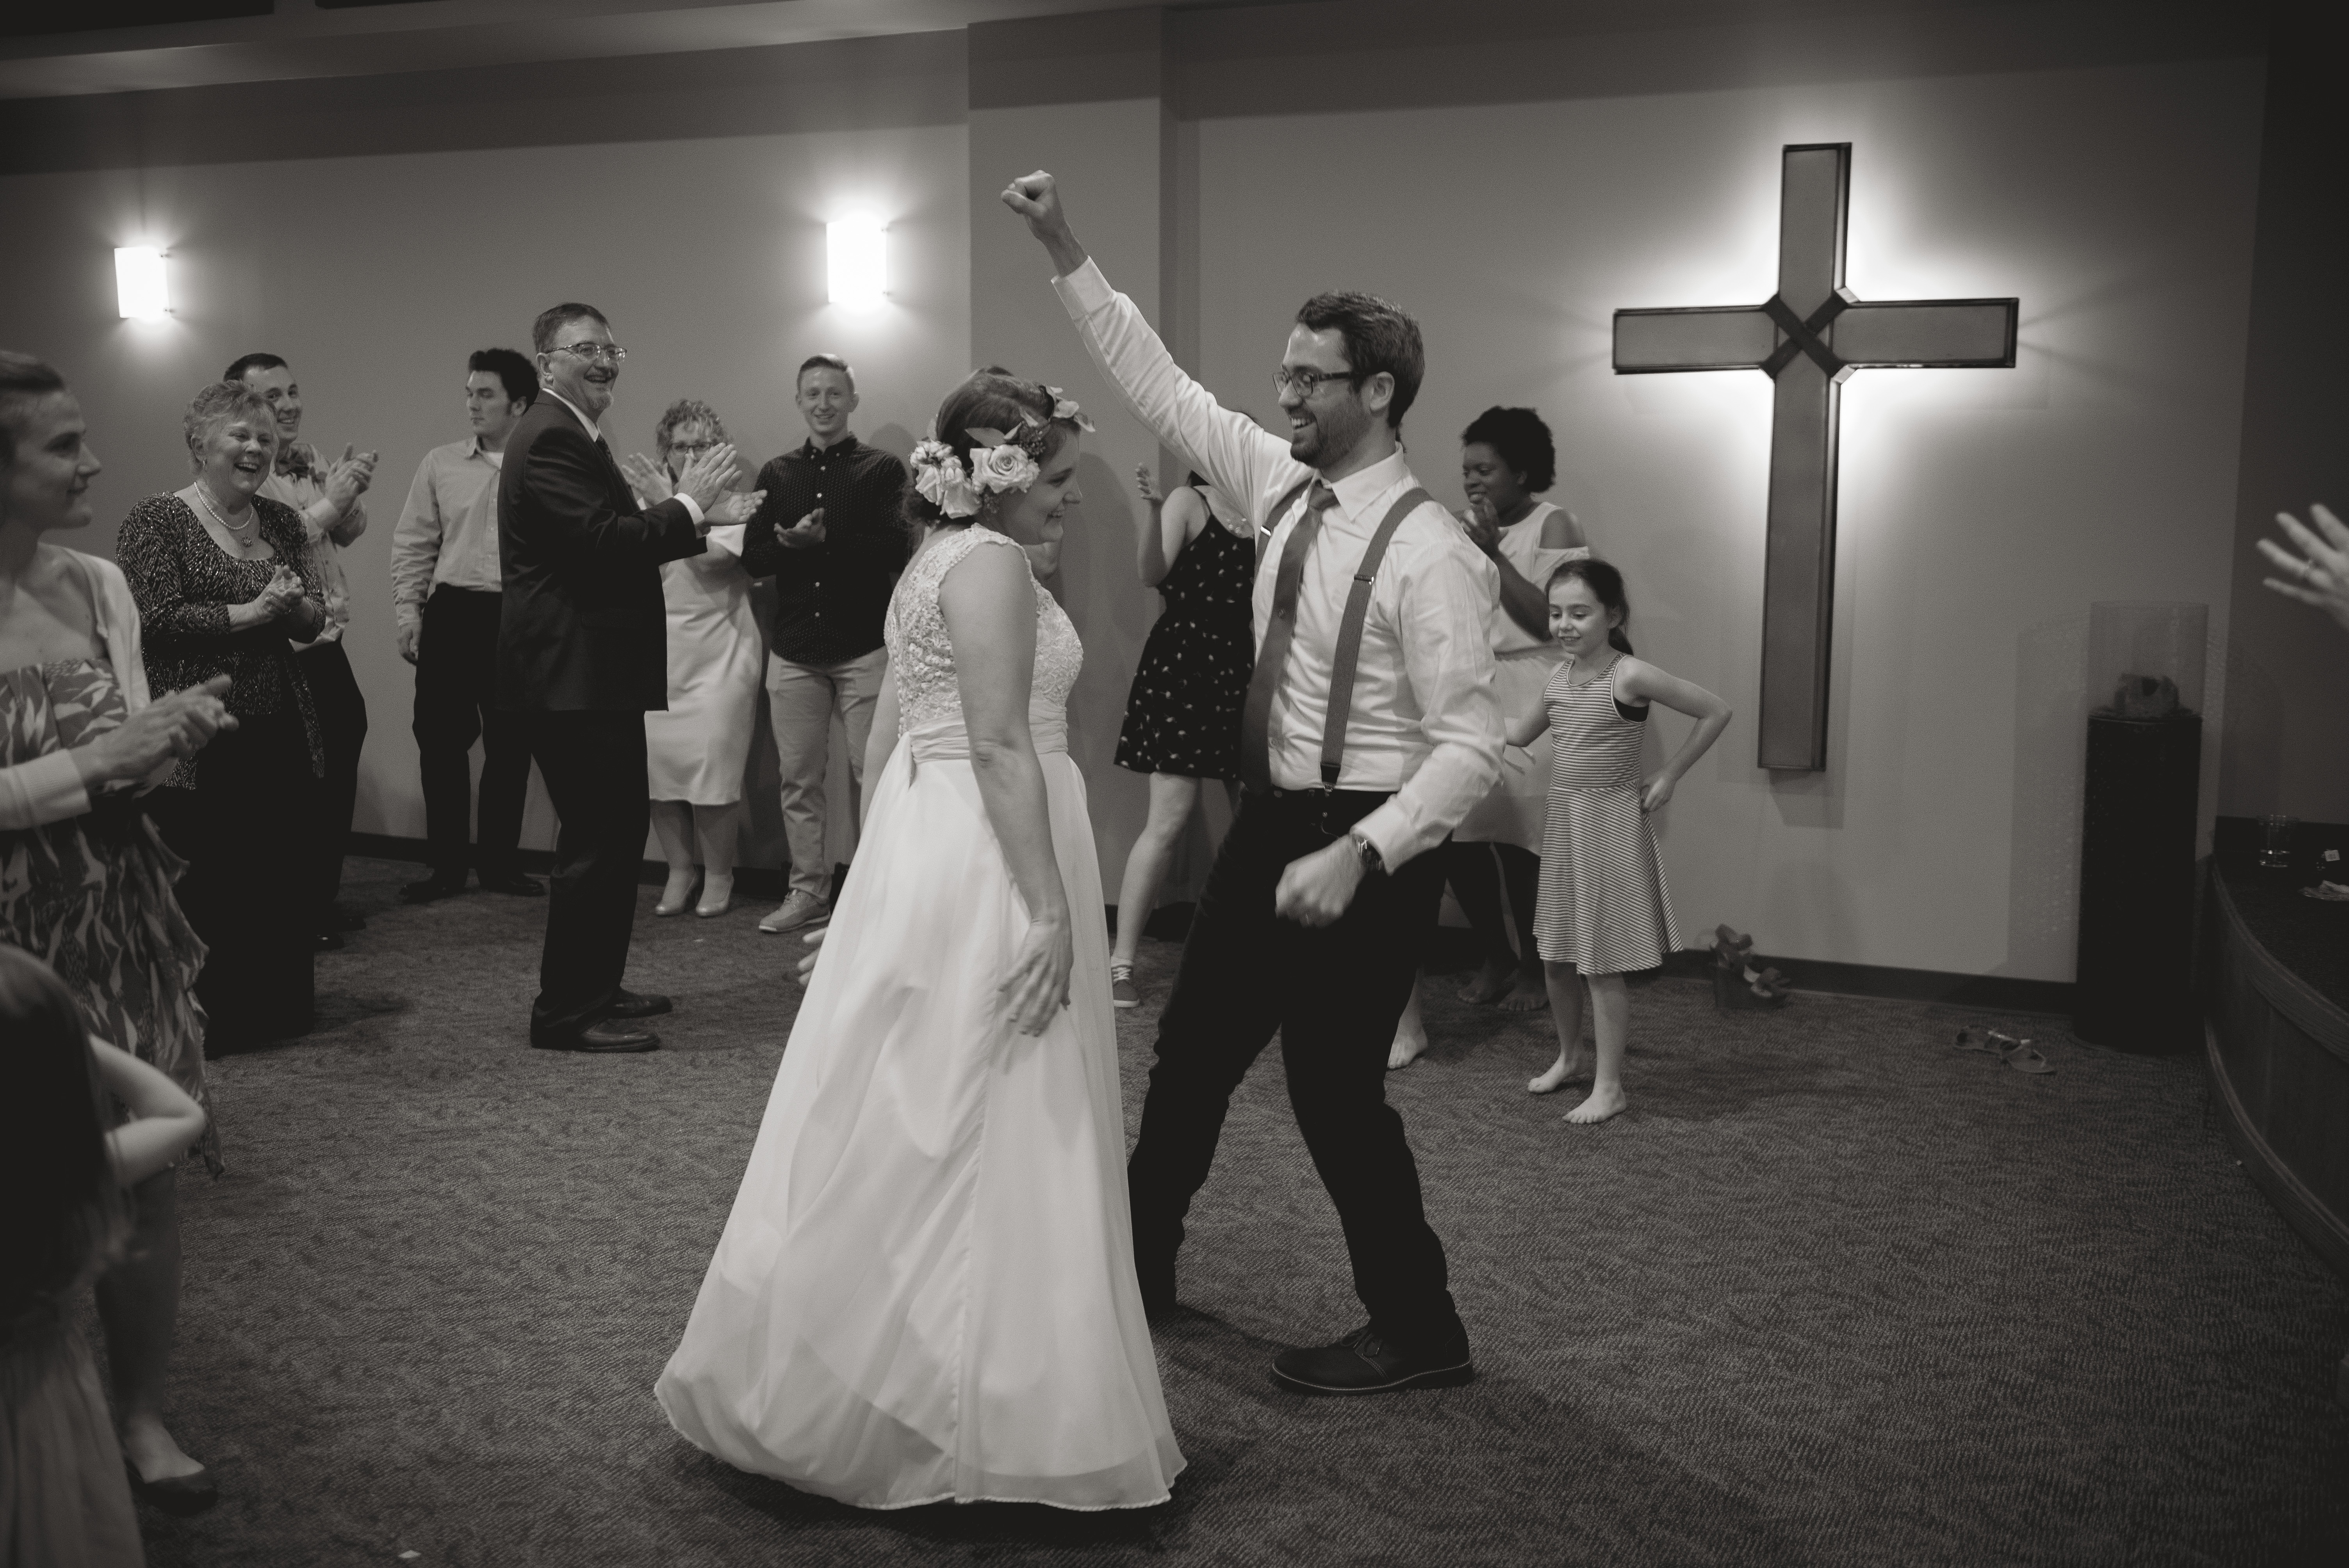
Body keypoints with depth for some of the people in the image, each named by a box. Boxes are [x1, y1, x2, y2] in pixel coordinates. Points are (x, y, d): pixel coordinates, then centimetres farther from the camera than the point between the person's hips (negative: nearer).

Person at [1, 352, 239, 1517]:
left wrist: (171, 736, -7)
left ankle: (141, 1410, 26)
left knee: (150, 1170, 7)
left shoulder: (101, 585, 4)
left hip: (123, 919, 5)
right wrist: (96, 762, -20)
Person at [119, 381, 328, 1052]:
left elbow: (315, 614, 11)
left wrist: (295, 606, -11)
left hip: (281, 737, 6)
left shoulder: (280, 522, 12)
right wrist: (249, 613, -16)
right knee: (201, 889, 1)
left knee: (283, 876, 10)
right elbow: (153, 618, -15)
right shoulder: (156, 521, -5)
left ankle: (275, 1010, 24)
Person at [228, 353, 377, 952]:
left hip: (327, 647, 8)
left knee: (337, 785, 16)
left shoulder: (310, 460, 11)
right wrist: (328, 500, -19)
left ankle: (322, 900, 31)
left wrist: (351, 492, -5)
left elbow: (348, 534, 15)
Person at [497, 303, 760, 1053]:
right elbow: (605, 541, -26)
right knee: (596, 840, -6)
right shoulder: (550, 440, -16)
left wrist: (701, 515, 10)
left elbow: (621, 537, 17)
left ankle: (596, 987, 30)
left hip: (594, 674, 11)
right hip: (573, 676, -11)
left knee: (617, 830, 18)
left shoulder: (573, 437, 19)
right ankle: (566, 1012, 3)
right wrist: (687, 505, -16)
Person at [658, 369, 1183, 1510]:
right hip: (985, 864, -10)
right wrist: (1052, 913, -23)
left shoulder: (937, 561, 16)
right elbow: (1001, 751, -22)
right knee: (980, 1140, -2)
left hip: (924, 847, 10)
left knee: (913, 1135, 16)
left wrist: (891, 870, 24)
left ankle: (827, 1390, 28)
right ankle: (978, 1417, 8)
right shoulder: (989, 563, -14)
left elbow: (887, 737, 19)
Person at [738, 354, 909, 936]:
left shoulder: (883, 469, 1)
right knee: (798, 778, 8)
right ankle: (808, 892, 18)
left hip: (864, 647, -4)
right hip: (794, 649, 4)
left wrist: (825, 540, -21)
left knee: (873, 777, -4)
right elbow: (753, 558, 5)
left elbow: (895, 549, -12)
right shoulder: (777, 474, 12)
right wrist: (793, 543, -15)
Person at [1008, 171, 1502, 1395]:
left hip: (1364, 845, -8)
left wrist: (1360, 854, -31)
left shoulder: (1426, 553, -20)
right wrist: (1064, 252, 5)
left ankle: (1418, 1333, 19)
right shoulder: (1285, 486, 3)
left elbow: (1470, 745, -22)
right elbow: (1161, 386, 9)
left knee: (1335, 1087, 0)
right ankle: (1136, 1267, 38)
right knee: (1193, 1050, 18)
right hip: (1272, 820, 8)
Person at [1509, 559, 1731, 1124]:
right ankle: (1571, 1057, 35)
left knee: (1601, 964, -2)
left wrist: (1668, 776, -8)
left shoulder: (1629, 677, -16)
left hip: (1610, 824, -7)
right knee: (1555, 958, 14)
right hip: (1563, 822, 7)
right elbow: (1518, 733, 17)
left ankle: (1609, 1085, 9)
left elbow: (1715, 712, -12)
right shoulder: (1560, 674, 4)